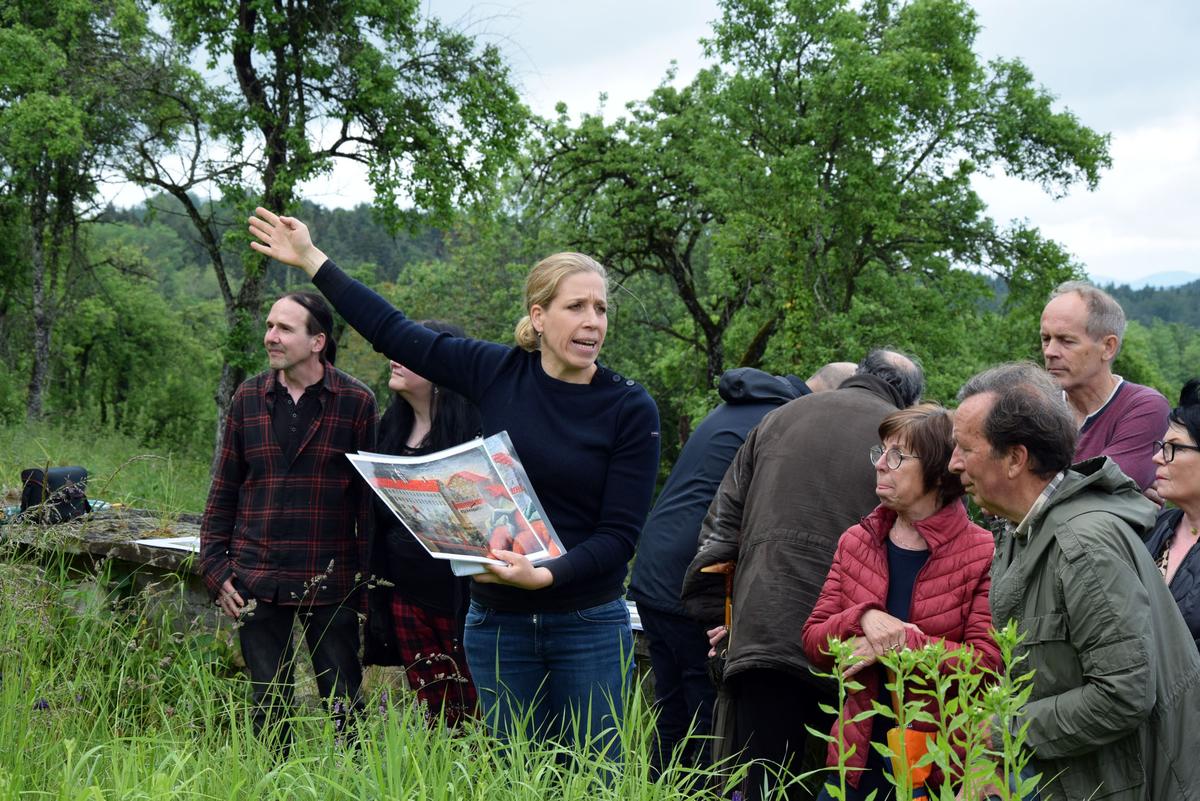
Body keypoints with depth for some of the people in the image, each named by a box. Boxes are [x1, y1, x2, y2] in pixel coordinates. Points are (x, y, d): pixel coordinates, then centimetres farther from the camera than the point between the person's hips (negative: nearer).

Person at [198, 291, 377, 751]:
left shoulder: (356, 402, -2)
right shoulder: (248, 399, 6)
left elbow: (370, 497, 1)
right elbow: (223, 491, 12)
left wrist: (369, 576, -4)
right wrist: (215, 568, 5)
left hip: (331, 581, -2)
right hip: (258, 583, 3)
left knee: (344, 704, 2)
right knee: (269, 706, 9)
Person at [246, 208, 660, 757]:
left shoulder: (631, 409, -7)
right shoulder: (497, 373, 0)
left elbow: (620, 532, -9)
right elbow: (394, 333, 9)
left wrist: (544, 575, -25)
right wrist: (312, 260, 14)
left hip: (589, 626, -2)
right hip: (498, 624, 2)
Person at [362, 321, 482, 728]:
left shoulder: (474, 427, -11)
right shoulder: (391, 427, 11)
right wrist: (376, 593, 17)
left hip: (459, 597, -6)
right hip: (406, 598, 6)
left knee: (474, 713, -2)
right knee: (435, 713, 10)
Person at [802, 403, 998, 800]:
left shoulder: (983, 554, -10)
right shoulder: (856, 542, 6)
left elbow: (987, 663, -18)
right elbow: (813, 641, 2)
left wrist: (897, 643, -23)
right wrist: (863, 619, -18)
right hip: (864, 756, 4)